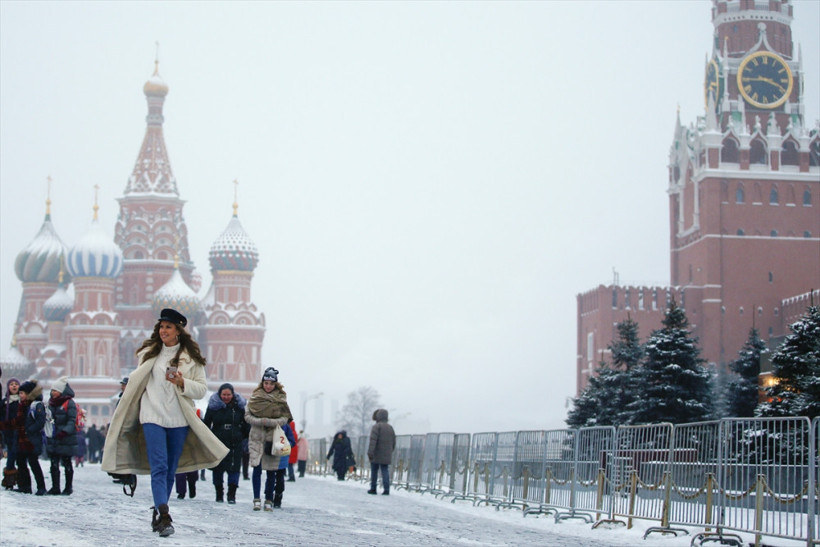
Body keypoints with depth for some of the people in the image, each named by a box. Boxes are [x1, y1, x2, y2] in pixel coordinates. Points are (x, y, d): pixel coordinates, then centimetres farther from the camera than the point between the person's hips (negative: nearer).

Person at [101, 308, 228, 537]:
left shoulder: (191, 357, 4)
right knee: (159, 467, -13)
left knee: (171, 469, 8)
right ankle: (164, 517, -20)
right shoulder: (149, 353, 10)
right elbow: (136, 383, 19)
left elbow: (202, 389, 2)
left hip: (179, 419, 0)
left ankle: (158, 512, 23)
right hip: (152, 417, 0)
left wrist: (182, 382, -16)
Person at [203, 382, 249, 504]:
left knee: (234, 468, -7)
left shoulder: (239, 406, 2)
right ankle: (219, 494, 20)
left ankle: (232, 495, -2)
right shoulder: (213, 406, 0)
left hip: (235, 443, 0)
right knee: (218, 469, 6)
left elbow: (246, 425, 10)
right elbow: (206, 424, 5)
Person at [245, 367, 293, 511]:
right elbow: (247, 416, 0)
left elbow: (284, 419, -1)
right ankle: (256, 499, -2)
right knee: (257, 468, -7)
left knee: (271, 471, 3)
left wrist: (269, 421, -15)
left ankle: (269, 500, 10)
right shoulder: (254, 397, 5)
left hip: (273, 439, 0)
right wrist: (260, 421, -16)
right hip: (256, 438, 0)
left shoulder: (281, 398, 5)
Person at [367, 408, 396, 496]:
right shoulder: (390, 427, 11)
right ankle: (386, 489, -8)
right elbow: (394, 442, 16)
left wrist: (370, 452, -21)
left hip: (376, 456, -4)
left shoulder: (376, 426, -8)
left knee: (374, 472, 7)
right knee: (385, 472, 2)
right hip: (386, 456, 4)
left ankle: (373, 488, 9)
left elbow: (373, 440, -18)